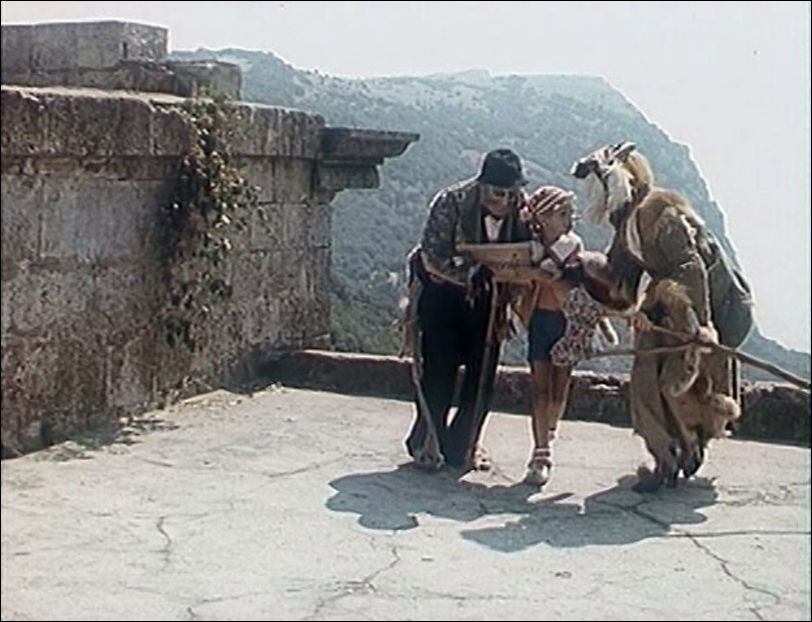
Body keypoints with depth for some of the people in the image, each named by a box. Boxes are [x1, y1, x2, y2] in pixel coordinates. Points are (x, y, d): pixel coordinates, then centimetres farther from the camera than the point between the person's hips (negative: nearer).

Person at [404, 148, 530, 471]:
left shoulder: (523, 210, -13)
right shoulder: (451, 202, -23)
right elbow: (432, 259, -23)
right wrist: (469, 275, -33)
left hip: (485, 296, 4)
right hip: (440, 292, -3)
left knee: (483, 373, 3)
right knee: (438, 371, -4)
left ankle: (462, 444, 19)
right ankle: (426, 442, 13)